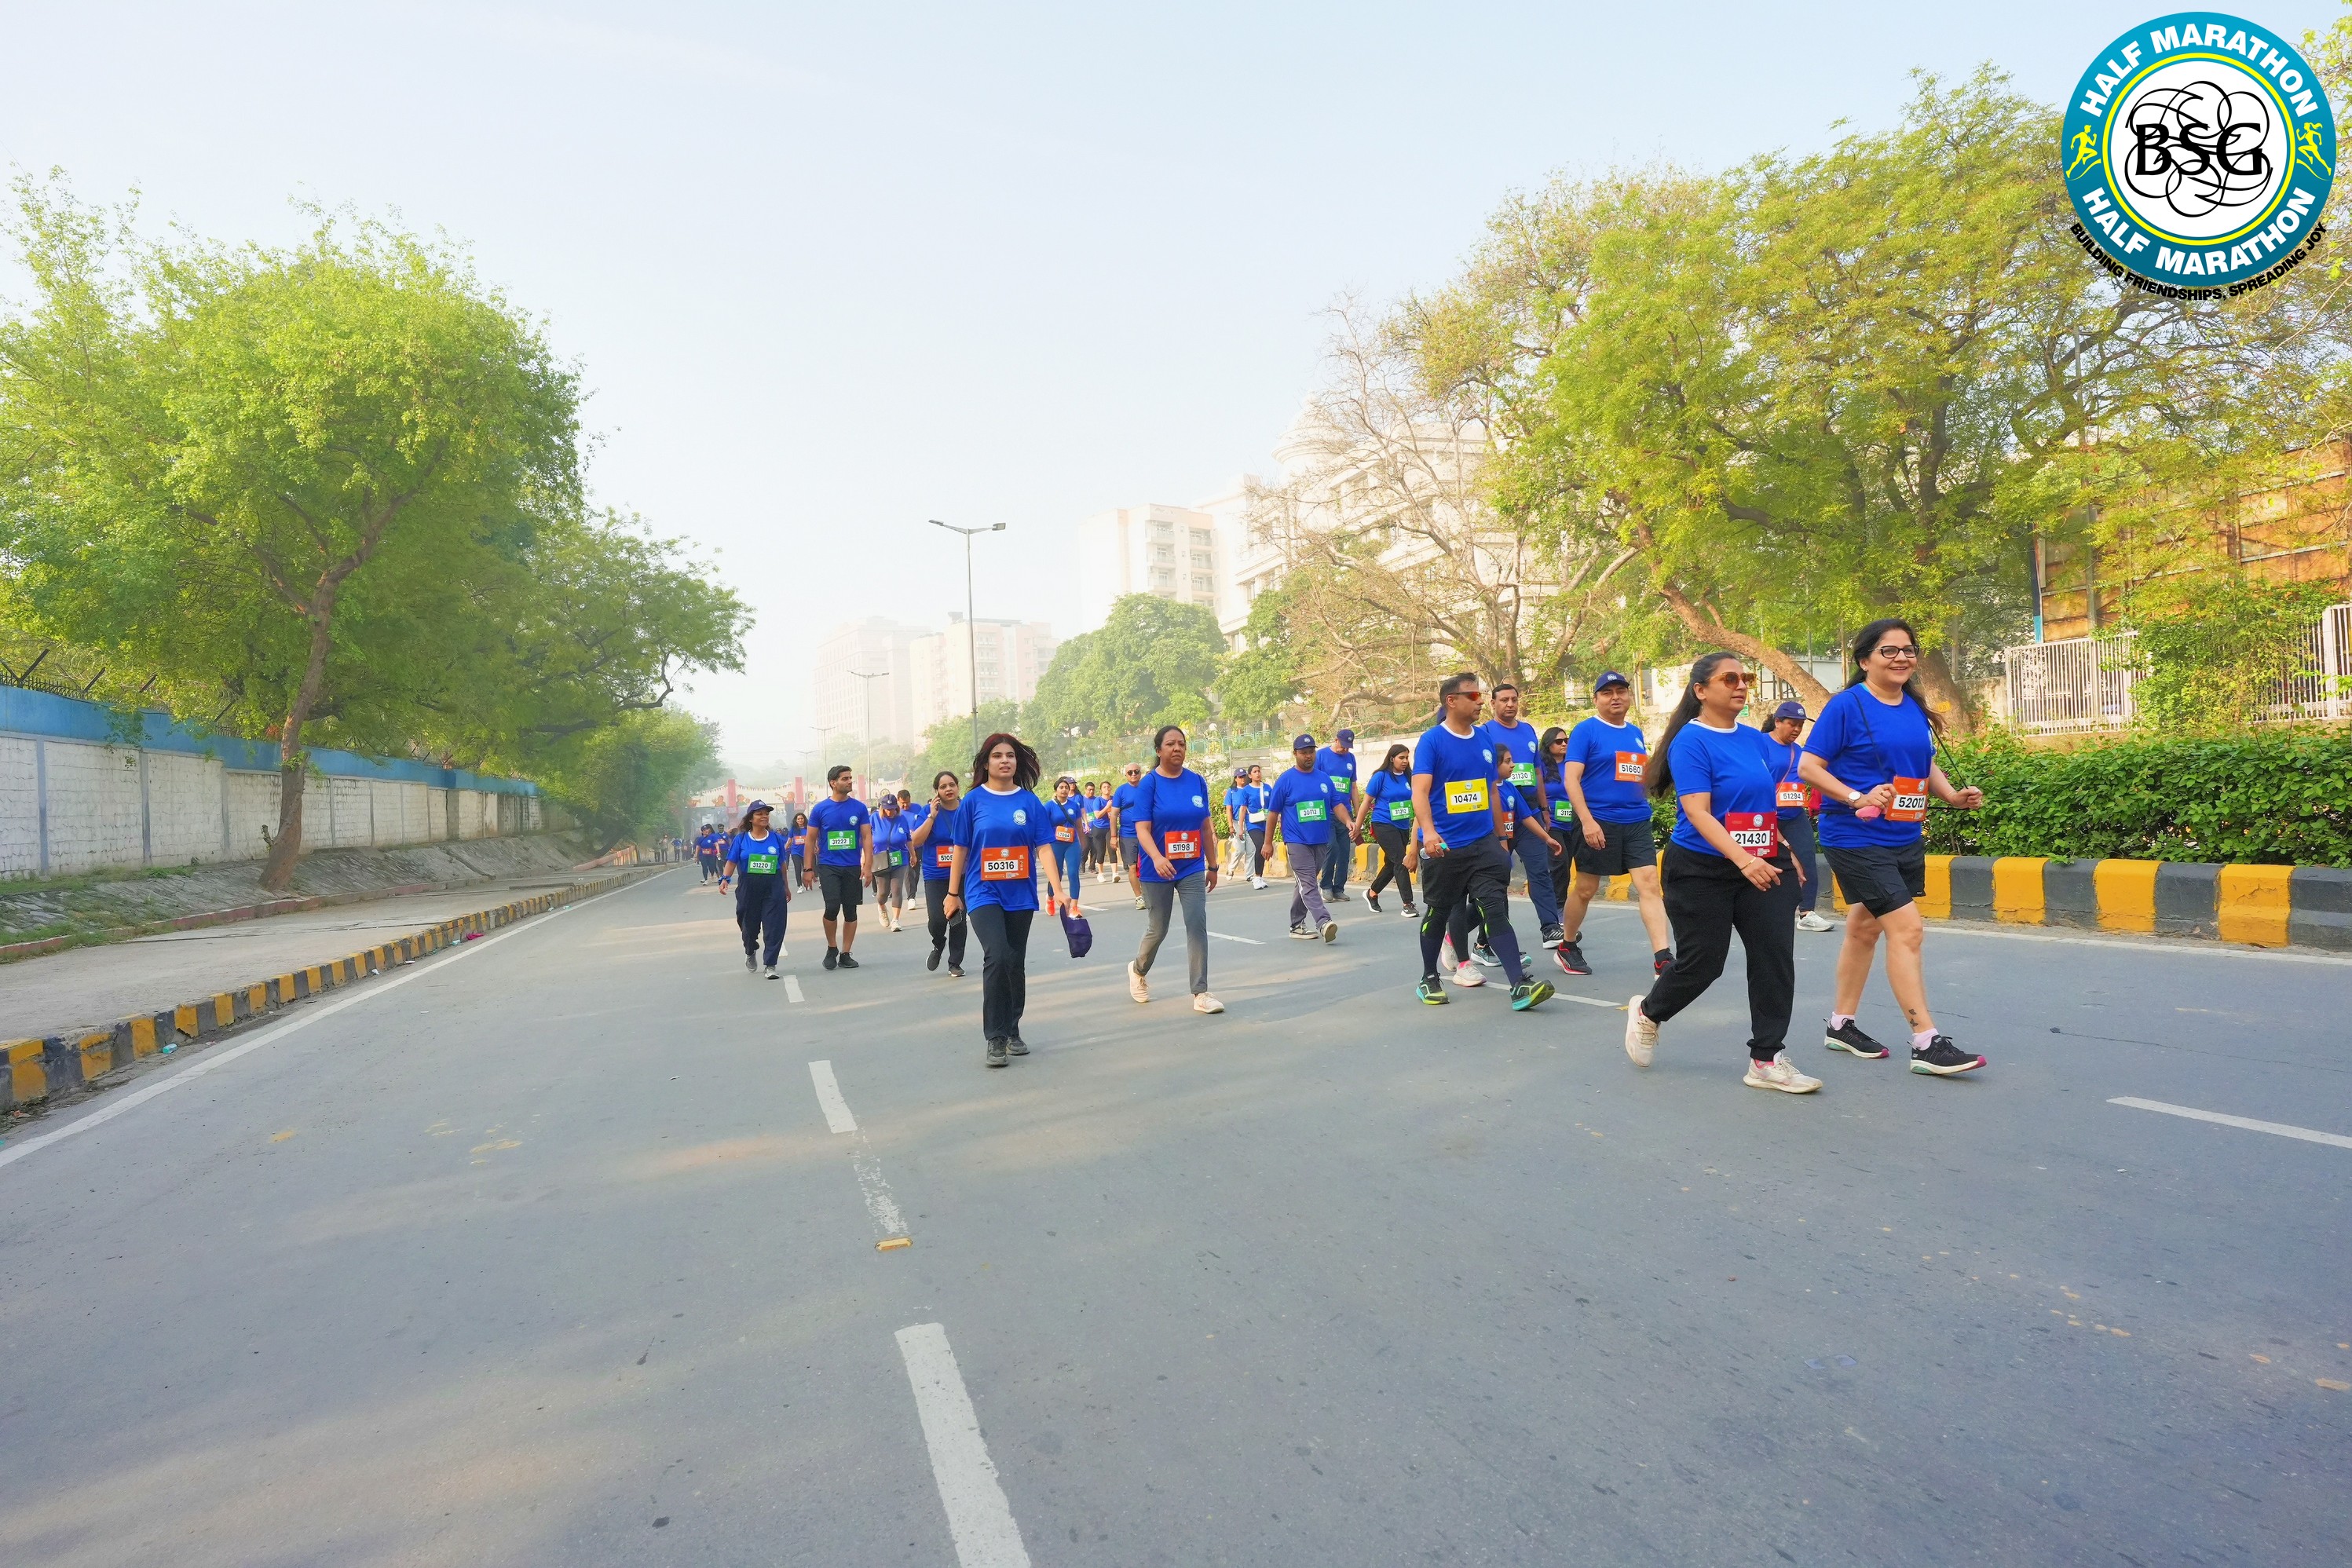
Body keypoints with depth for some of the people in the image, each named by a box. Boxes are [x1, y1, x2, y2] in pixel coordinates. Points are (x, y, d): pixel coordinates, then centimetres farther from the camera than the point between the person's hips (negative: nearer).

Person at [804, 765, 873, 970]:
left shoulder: (859, 808, 1)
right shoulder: (820, 809, -1)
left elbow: (867, 837, 1)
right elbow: (811, 840, 4)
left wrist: (868, 865, -8)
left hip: (853, 867, 2)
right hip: (828, 867, -2)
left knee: (850, 910, 6)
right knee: (832, 907, -14)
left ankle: (845, 954, 16)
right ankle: (832, 948, 9)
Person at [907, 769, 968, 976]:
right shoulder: (929, 812, -2)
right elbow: (915, 841, -9)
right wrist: (932, 816, -15)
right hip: (936, 876, -1)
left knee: (959, 920, 4)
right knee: (937, 919, -10)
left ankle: (955, 963, 20)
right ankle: (938, 946, 23)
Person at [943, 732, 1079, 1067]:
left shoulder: (1030, 802, 1)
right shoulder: (974, 800, -1)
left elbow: (1043, 849, -4)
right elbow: (961, 850, 5)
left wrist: (1058, 889, -14)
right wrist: (953, 894, 7)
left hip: (1020, 894, 2)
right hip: (984, 893, -2)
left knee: (1016, 964, 10)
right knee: (997, 957, -18)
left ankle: (1012, 1031, 27)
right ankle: (995, 1038, -8)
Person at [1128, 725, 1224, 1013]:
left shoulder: (1197, 781, 2)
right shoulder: (1148, 784, -9)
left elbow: (1205, 826, 10)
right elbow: (1142, 829, -17)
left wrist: (1212, 865, 12)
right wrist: (1157, 858, -34)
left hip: (1193, 868, 3)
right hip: (1158, 870, -3)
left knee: (1197, 926, -7)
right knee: (1158, 930, 9)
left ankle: (1200, 994, -1)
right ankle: (1138, 970, 39)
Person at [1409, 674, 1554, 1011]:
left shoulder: (1484, 739, 8)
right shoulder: (1431, 740, -8)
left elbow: (1493, 792, 17)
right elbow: (1420, 792, -18)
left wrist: (1499, 837, 19)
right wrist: (1428, 831, -34)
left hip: (1483, 844, 4)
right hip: (1443, 847, -4)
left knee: (1495, 910, -7)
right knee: (1438, 913, 10)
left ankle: (1520, 986, -12)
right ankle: (1429, 979, 28)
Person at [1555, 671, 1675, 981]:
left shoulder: (1636, 733, 14)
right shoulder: (1586, 730, -5)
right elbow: (1571, 779, -13)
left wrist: (1654, 765, 5)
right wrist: (1587, 820, -21)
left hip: (1637, 822, 5)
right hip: (1598, 823, -5)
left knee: (1649, 884, -7)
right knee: (1586, 888, 7)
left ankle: (1663, 958, -10)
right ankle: (1567, 947, 26)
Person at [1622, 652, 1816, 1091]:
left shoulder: (1754, 739, 9)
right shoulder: (1691, 741, -13)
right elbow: (1697, 812, -22)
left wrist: (1784, 852, 16)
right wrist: (1743, 860, -31)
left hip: (1764, 866, 6)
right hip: (1703, 870, -6)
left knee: (1775, 957, -3)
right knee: (1701, 963, 2)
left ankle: (1767, 1059, 8)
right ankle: (1647, 1012, 31)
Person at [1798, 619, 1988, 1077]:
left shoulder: (1915, 709, 10)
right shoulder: (1847, 705, -11)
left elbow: (1925, 765, 22)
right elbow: (1808, 767, -13)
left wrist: (1953, 796, 3)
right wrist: (1857, 798, -24)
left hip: (1906, 838, 8)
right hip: (1857, 838, -8)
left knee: (1865, 928, 16)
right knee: (1907, 929, -12)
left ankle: (1841, 1026, 28)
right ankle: (1926, 1044, -5)